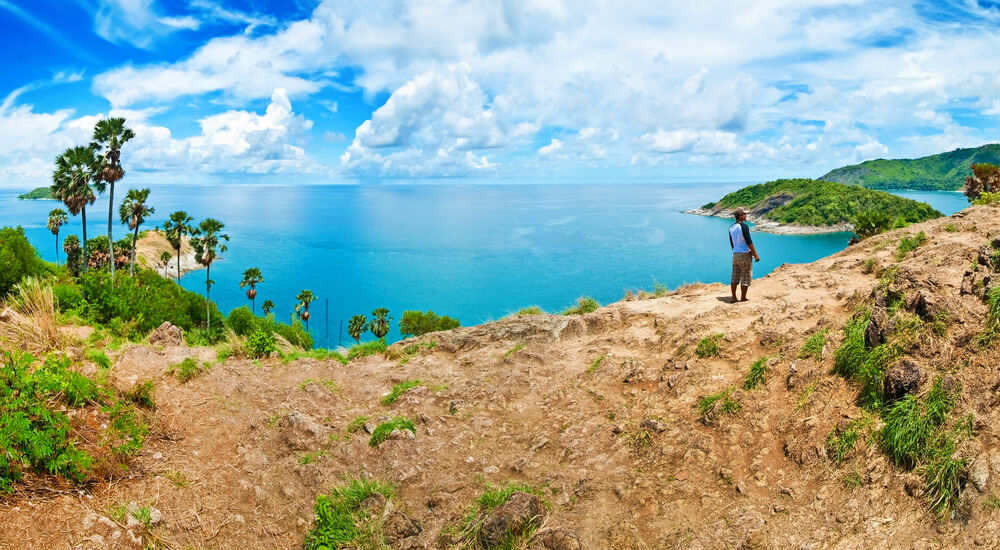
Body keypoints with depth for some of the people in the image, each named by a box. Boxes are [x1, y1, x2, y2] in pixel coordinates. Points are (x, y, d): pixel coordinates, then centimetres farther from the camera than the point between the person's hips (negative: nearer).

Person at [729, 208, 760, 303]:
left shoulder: (731, 227, 6)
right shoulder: (744, 226, -16)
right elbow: (749, 242, -17)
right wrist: (755, 254, -11)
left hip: (735, 255, 7)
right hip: (745, 254, -7)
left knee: (735, 276, 11)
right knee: (745, 277, 2)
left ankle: (733, 297, 13)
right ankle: (743, 298, 7)